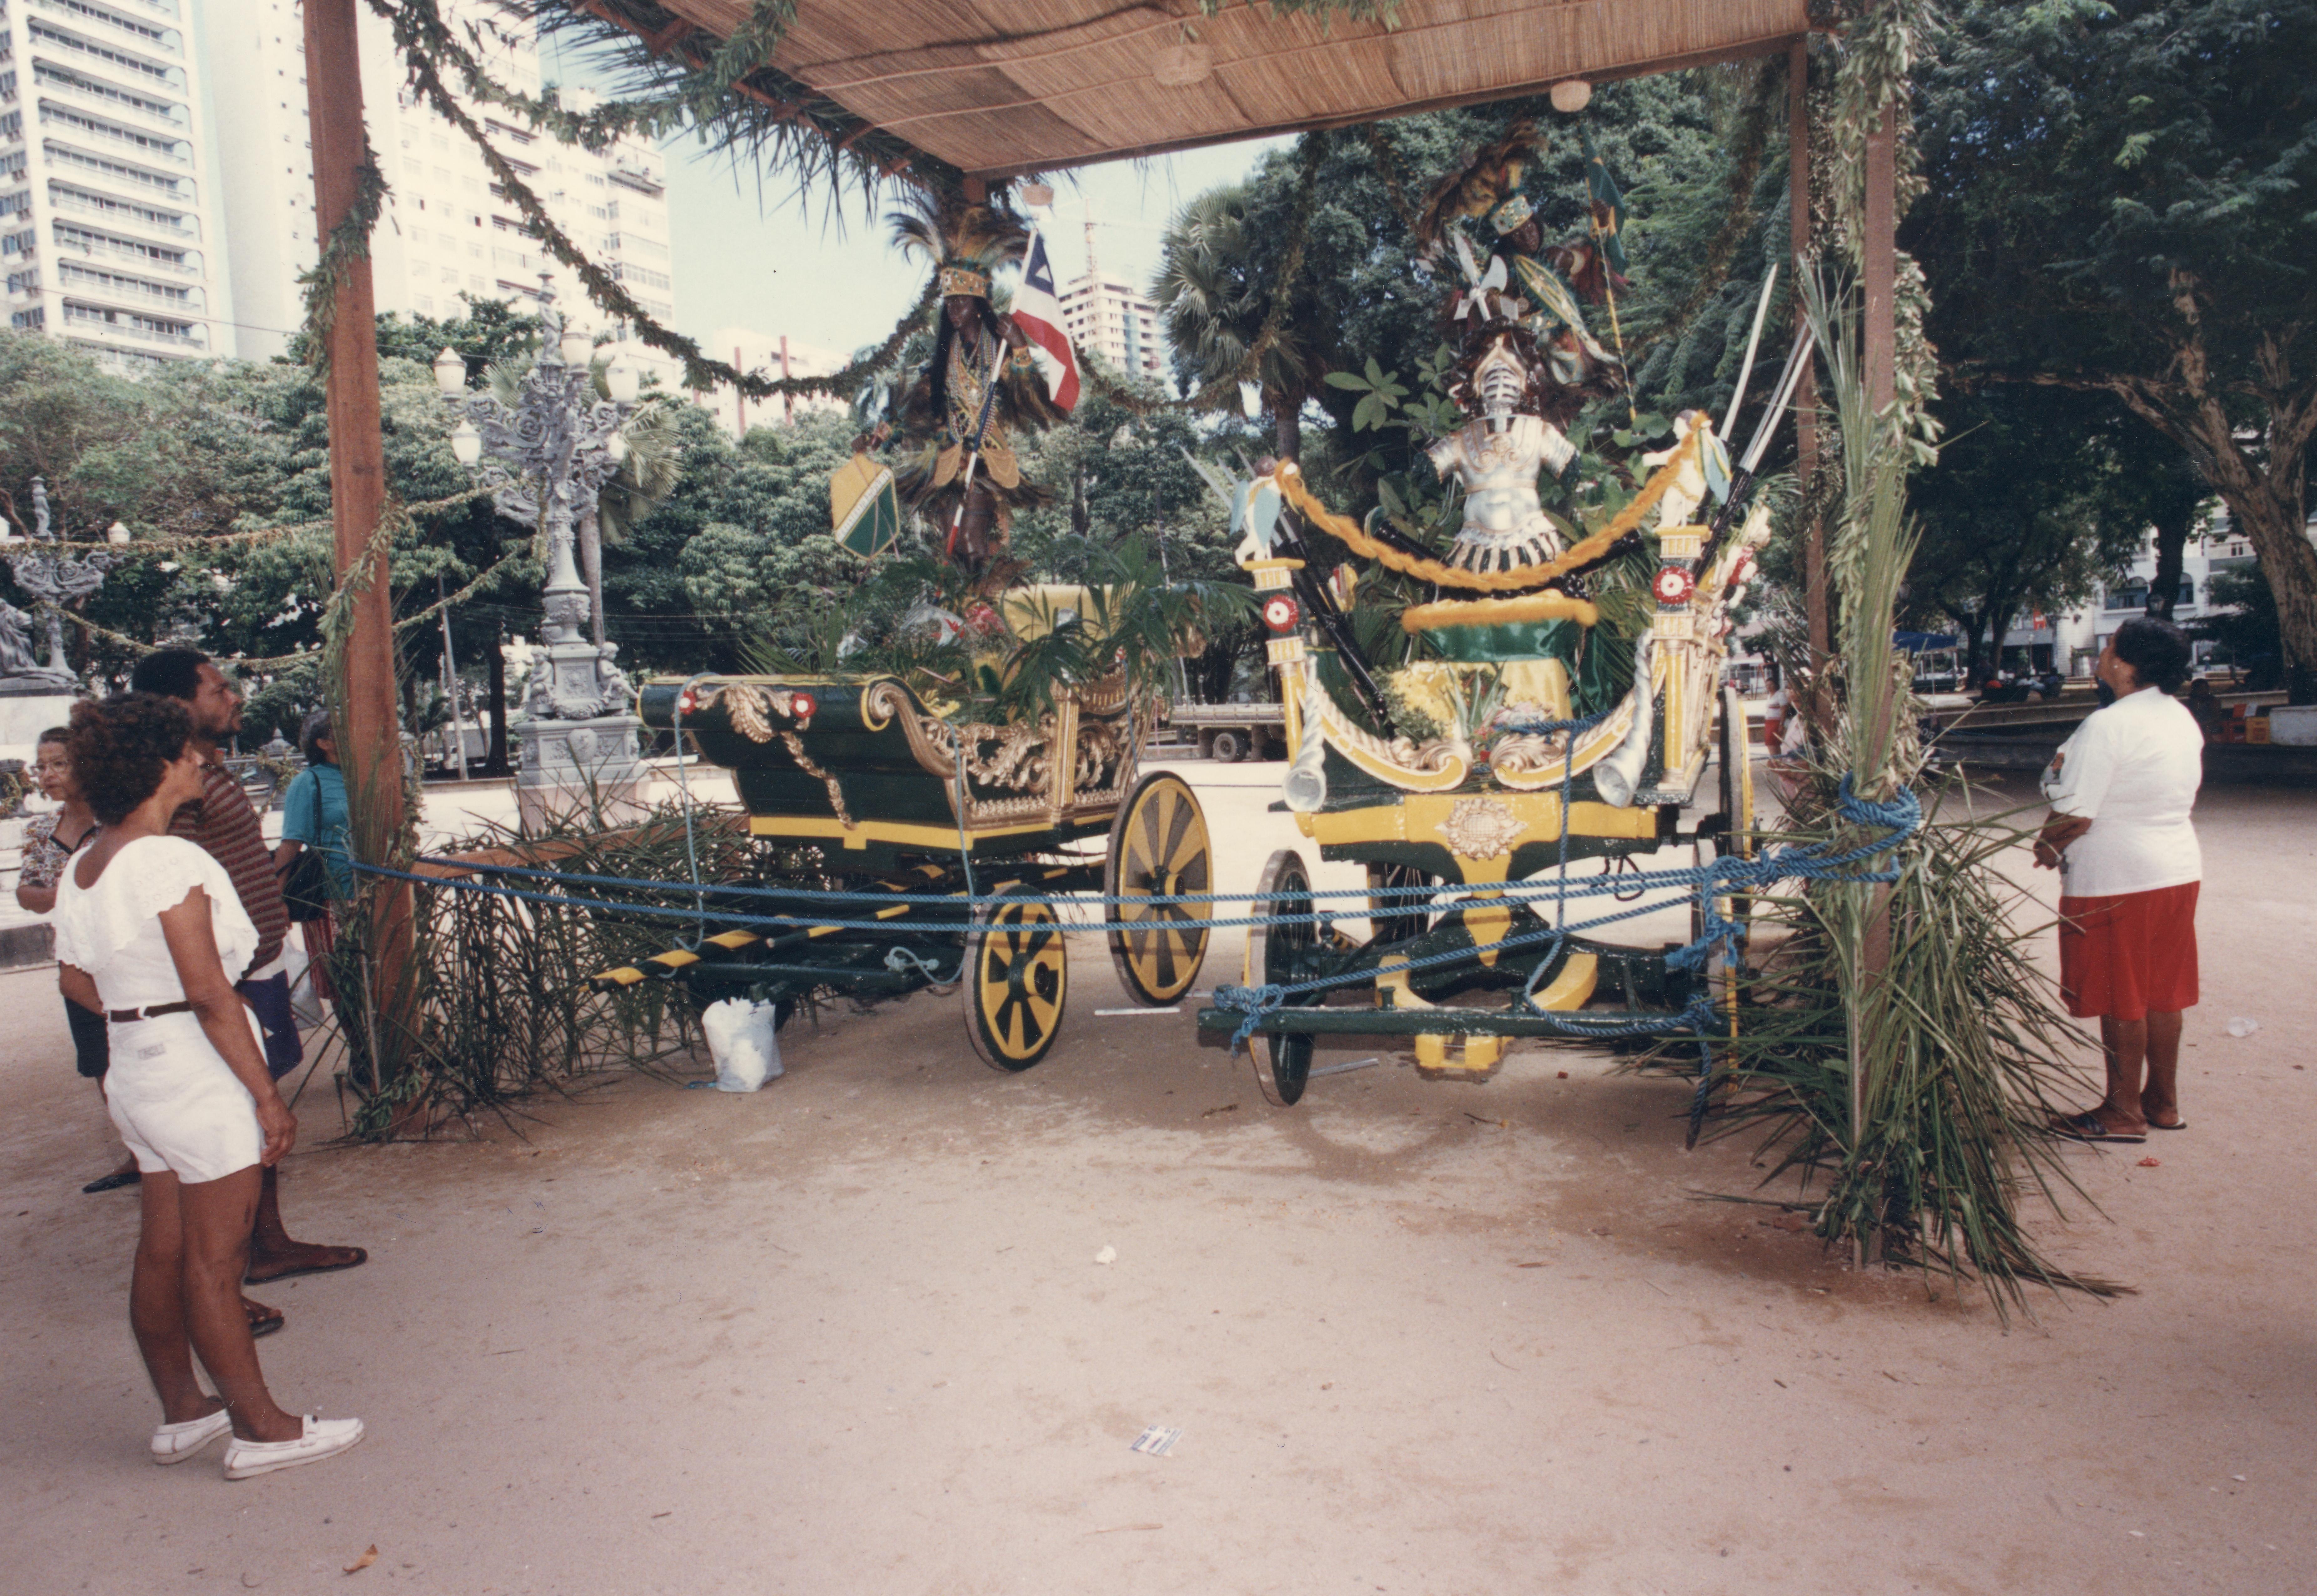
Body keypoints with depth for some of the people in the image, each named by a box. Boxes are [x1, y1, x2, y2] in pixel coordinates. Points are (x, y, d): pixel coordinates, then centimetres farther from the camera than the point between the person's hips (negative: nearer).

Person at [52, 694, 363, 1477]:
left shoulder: (81, 868, 7)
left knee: (163, 1251, 17)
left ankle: (181, 1410, 30)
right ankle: (261, 1429, 11)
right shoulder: (170, 860, -21)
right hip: (199, 1072, -9)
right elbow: (210, 993, -22)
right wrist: (267, 1093, -18)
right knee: (214, 1259, 0)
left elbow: (75, 978, 15)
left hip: (136, 1071, 9)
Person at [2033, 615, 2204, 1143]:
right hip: (2178, 868, 9)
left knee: (2121, 1000, 2)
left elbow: (2075, 815, -23)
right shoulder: (2183, 720, 8)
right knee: (2162, 992, 16)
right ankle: (2163, 1101, 26)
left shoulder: (2108, 726, -21)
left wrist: (2049, 847, -3)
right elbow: (2183, 797, 15)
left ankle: (2125, 1112, 11)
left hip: (2116, 880, -9)